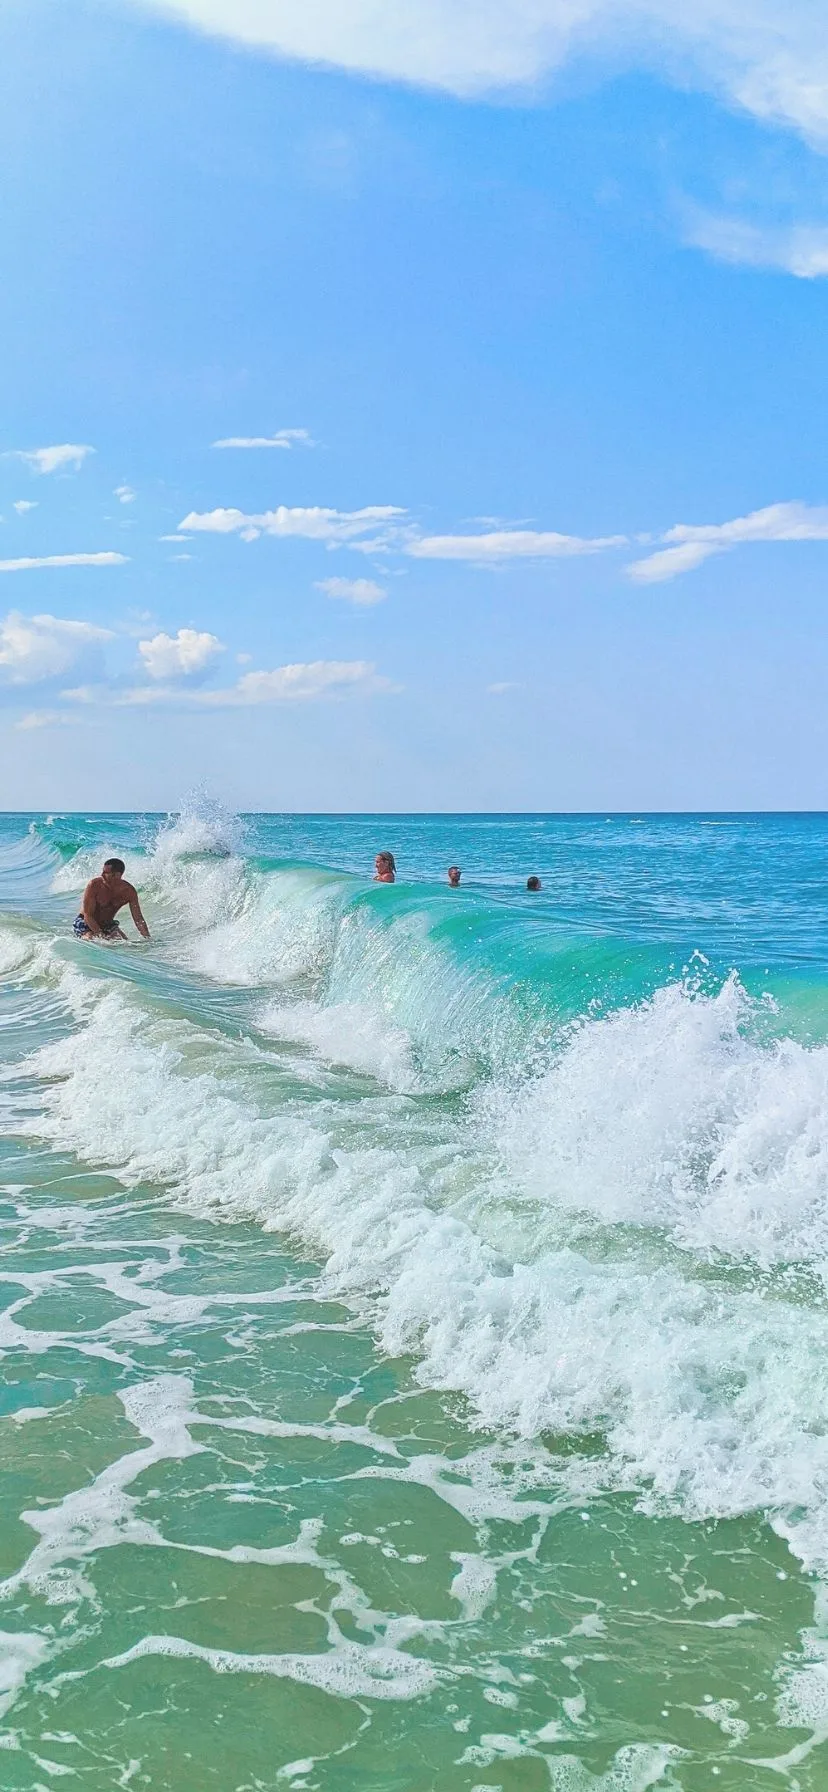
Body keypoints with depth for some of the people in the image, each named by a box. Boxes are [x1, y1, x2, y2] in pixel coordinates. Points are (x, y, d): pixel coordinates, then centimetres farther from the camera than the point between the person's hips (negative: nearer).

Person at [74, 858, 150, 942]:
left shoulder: (129, 891, -15)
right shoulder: (94, 886, -25)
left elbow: (138, 919, -11)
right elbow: (88, 916, -23)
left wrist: (148, 939, -22)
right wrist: (101, 935, -33)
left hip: (108, 924, 4)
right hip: (85, 923, -4)